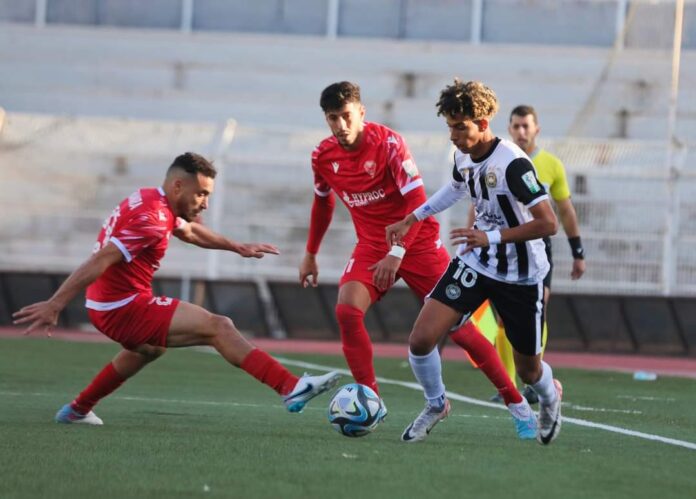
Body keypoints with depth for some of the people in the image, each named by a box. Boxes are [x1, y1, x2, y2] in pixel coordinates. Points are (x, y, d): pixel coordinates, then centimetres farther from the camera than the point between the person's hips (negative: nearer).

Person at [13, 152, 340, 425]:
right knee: (219, 328, -13)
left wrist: (239, 248, 32)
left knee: (151, 348, 40)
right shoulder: (153, 219, -22)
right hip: (125, 309, -10)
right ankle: (291, 389, -22)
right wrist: (54, 305, -33)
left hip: (108, 306, 10)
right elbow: (100, 261, -29)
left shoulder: (150, 201, 8)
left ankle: (77, 410, 46)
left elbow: (190, 231, 29)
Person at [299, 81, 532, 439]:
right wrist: (311, 254, 20)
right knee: (347, 310, -22)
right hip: (371, 245, 4)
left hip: (416, 242, -4)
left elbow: (417, 202, -22)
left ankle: (517, 404, 3)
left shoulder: (388, 143, -19)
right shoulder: (323, 157, -2)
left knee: (457, 325, -6)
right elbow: (323, 202, 17)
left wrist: (397, 253, -30)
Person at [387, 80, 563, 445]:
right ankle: (435, 405, 16)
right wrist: (411, 219, 21)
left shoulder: (513, 164, -26)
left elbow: (548, 223, -30)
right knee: (421, 340, -12)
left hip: (520, 276, -5)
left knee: (528, 370, 11)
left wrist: (493, 237, -34)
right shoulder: (463, 156, -3)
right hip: (474, 264, 5)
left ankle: (550, 396, 48)